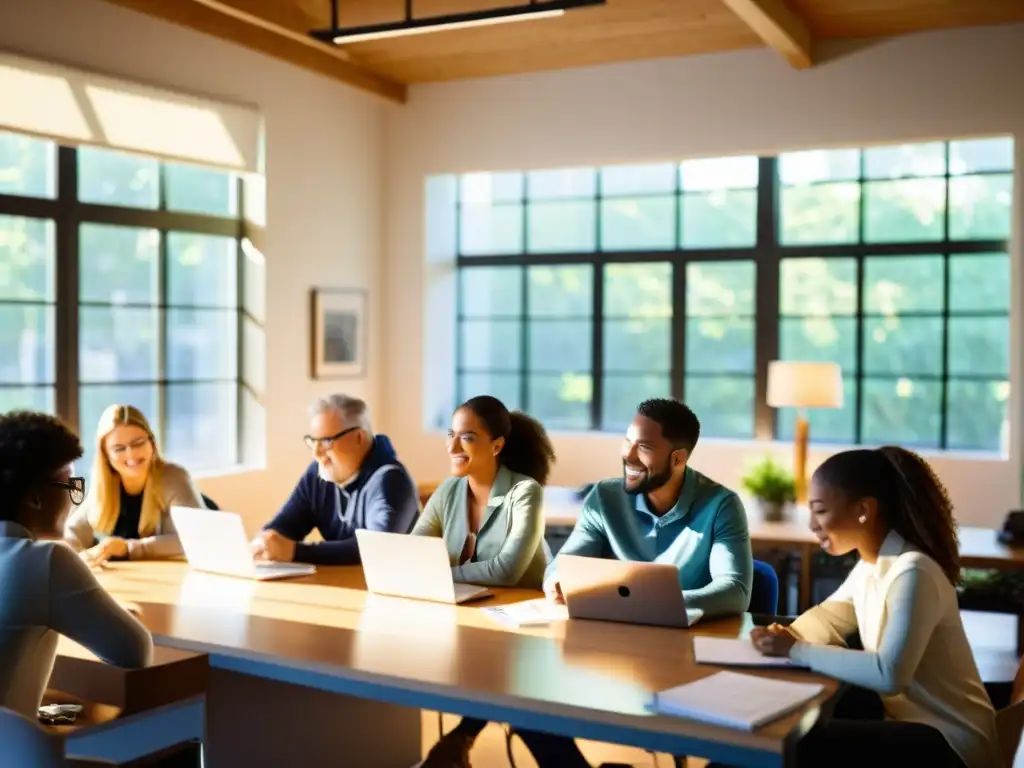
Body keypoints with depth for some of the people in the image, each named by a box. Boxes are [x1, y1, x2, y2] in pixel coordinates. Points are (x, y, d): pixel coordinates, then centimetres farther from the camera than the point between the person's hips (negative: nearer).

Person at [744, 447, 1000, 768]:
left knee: (803, 742, -21)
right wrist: (785, 636, -6)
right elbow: (826, 617, 17)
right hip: (903, 712, 8)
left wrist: (797, 651, -24)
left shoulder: (912, 573, -24)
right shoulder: (868, 565, 3)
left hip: (949, 740, -8)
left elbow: (889, 674, -33)